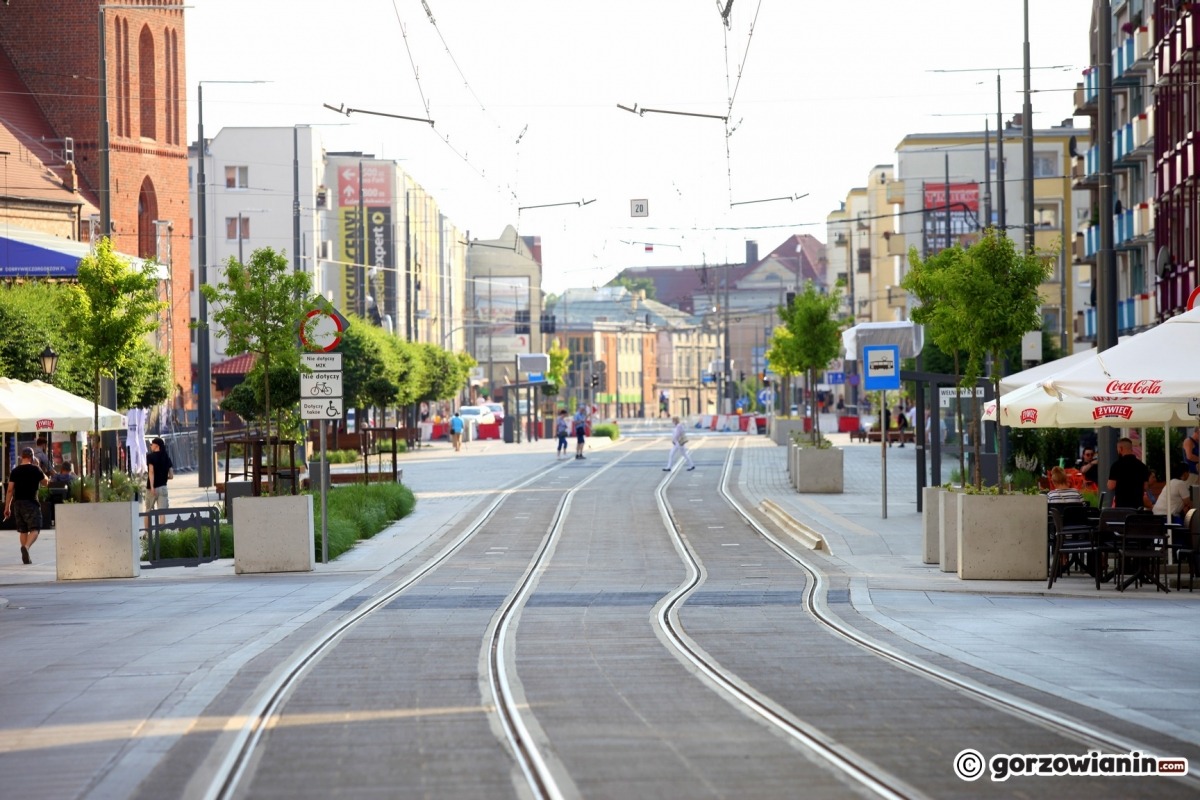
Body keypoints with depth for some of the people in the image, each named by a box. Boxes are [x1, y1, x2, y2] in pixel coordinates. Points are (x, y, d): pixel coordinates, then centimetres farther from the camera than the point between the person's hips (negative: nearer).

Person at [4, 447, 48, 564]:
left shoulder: (15, 471, 6)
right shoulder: (35, 469, -5)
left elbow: (10, 490, 5)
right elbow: (45, 482, 9)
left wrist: (7, 507, 8)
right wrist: (41, 473, 24)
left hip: (17, 503, 5)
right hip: (31, 502, -5)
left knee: (23, 530, 13)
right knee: (35, 529, -5)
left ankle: (26, 557, 12)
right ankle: (26, 546, -32)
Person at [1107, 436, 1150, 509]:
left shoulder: (1117, 465, -9)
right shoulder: (1142, 465, 6)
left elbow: (1111, 486, -11)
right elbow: (1145, 487, 11)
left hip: (1121, 504, -5)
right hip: (1138, 505, 5)